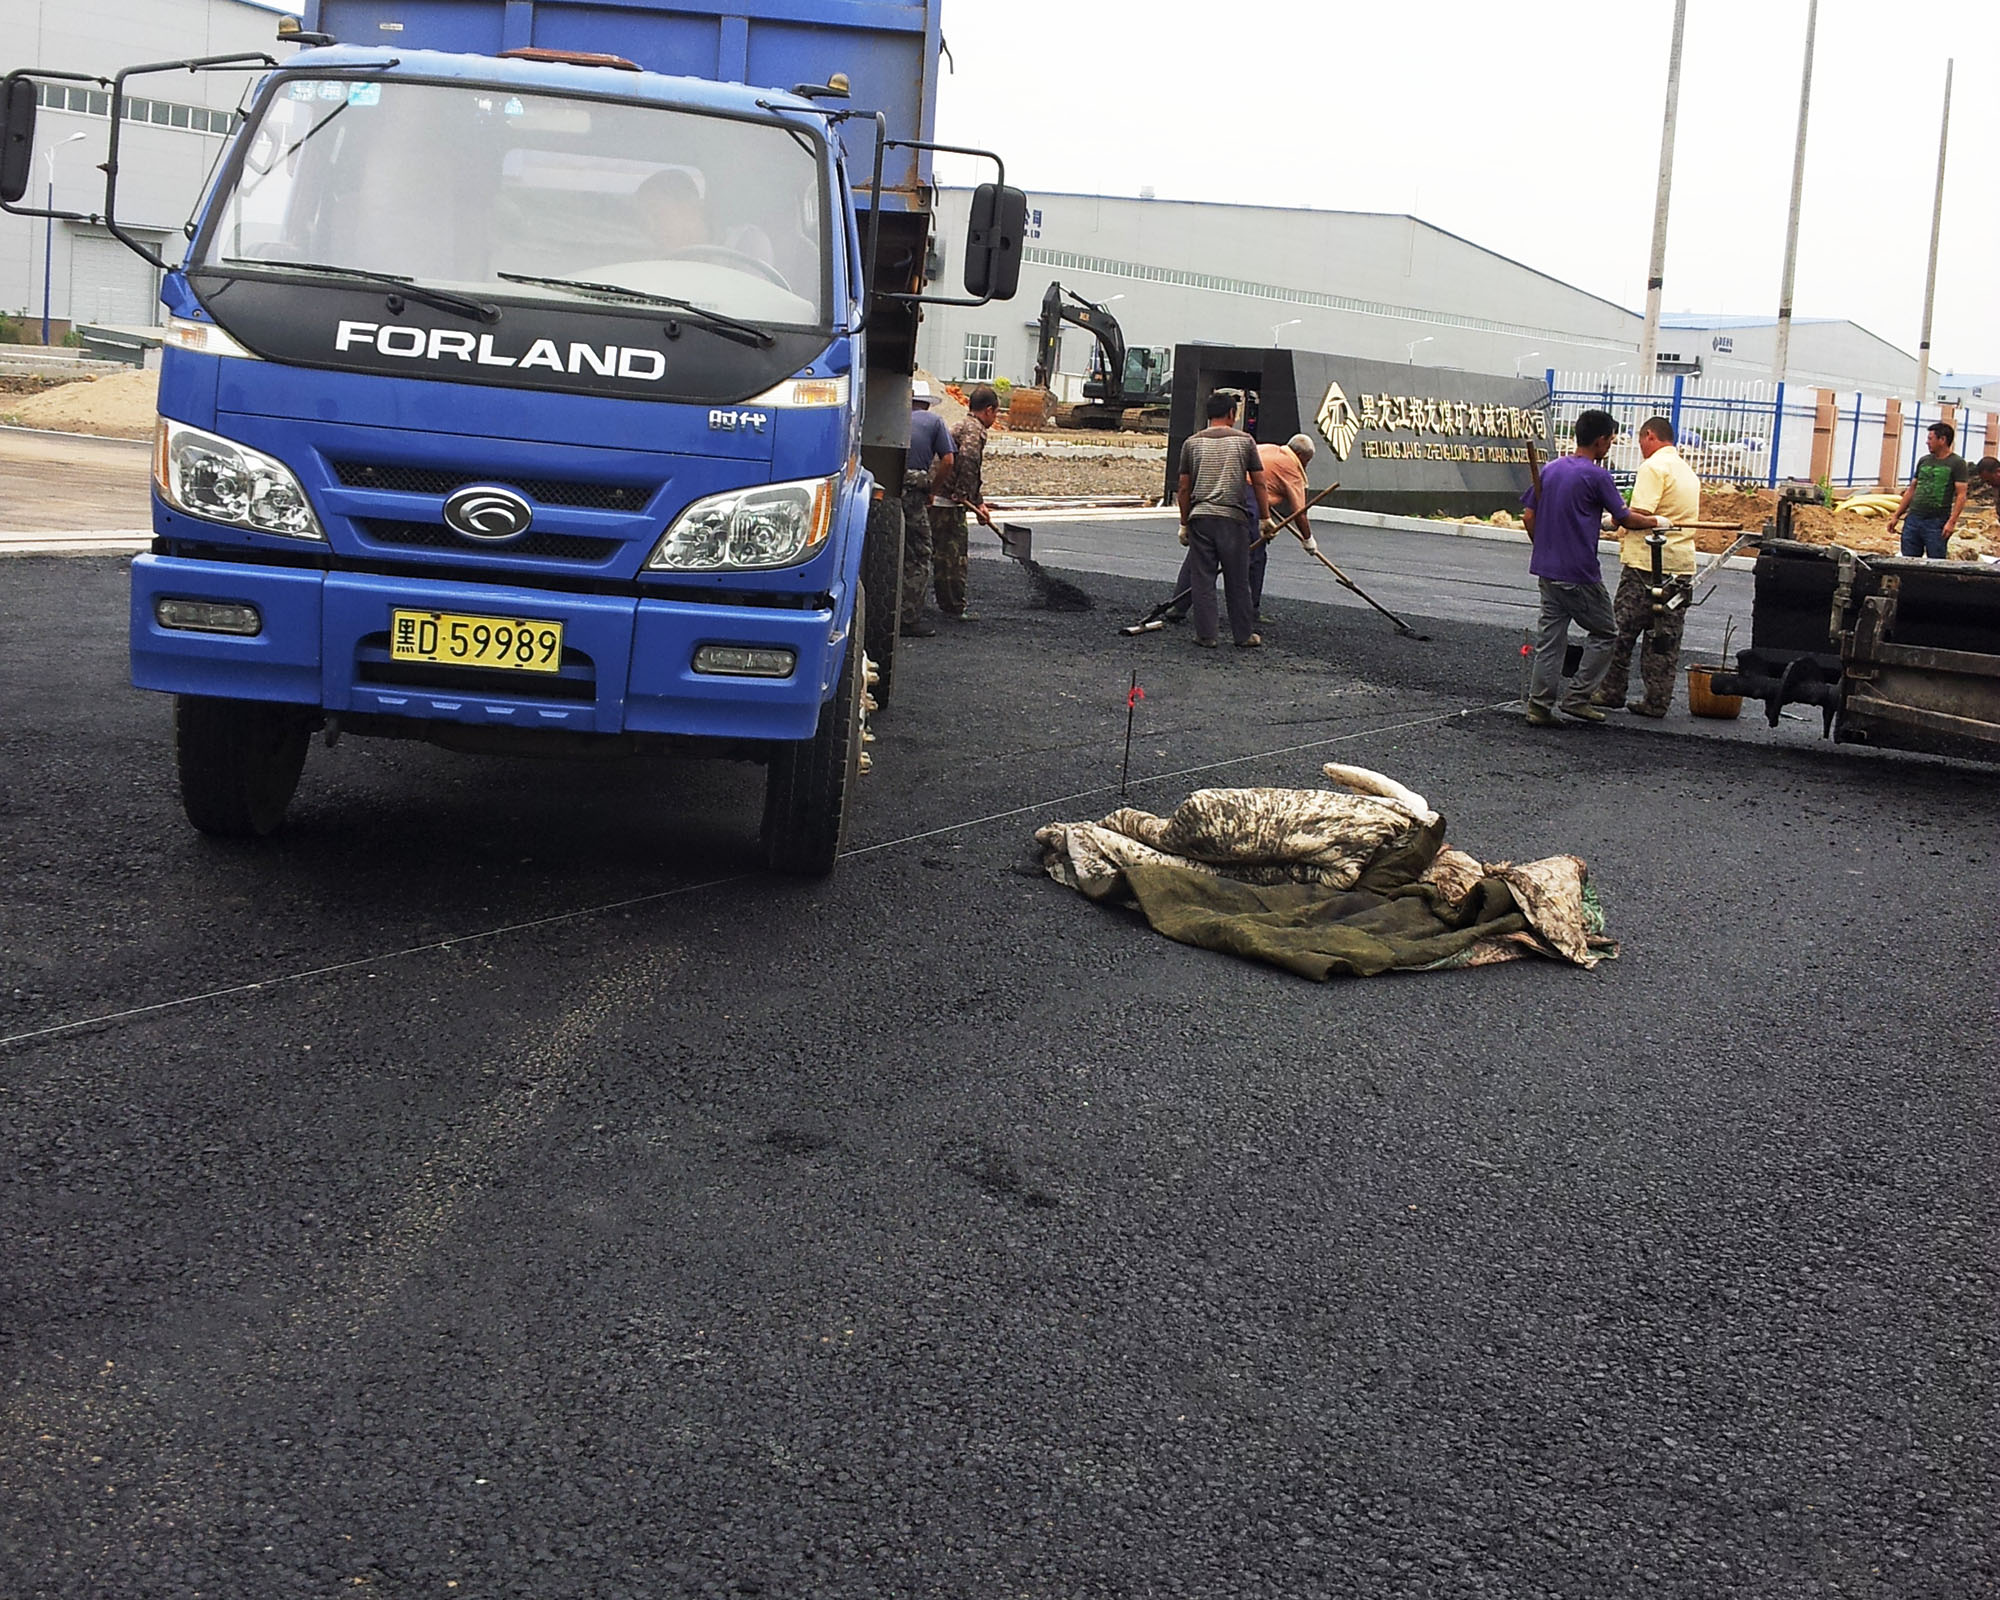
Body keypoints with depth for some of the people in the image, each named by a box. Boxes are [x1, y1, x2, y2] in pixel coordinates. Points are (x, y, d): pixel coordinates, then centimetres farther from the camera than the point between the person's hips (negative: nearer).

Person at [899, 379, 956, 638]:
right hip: (912, 493, -4)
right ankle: (909, 619, 2)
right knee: (918, 557, 4)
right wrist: (932, 491, 10)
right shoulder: (935, 422, 10)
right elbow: (948, 461, 0)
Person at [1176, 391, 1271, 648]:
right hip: (1233, 517, -1)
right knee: (1237, 580, 7)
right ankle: (1244, 634, 12)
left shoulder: (1193, 442, 6)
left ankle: (1207, 635, 4)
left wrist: (1184, 523, 13)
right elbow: (1259, 484, 3)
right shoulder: (1244, 440, 3)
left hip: (1200, 517, 1)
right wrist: (1265, 518, 12)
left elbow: (1184, 489, 5)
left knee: (1203, 579, 5)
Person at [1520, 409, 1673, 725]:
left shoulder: (1551, 469, 8)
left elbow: (1529, 517, 11)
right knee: (1605, 633, 8)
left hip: (1546, 569, 7)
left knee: (1549, 638, 9)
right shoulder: (1596, 476, -12)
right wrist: (1657, 522, 12)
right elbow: (1625, 519, -5)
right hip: (1579, 574, -7)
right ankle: (1577, 698, 3)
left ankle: (1539, 705, 5)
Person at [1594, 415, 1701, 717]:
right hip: (1681, 565, 8)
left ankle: (1612, 691, 5)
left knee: (1623, 630, 2)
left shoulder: (1654, 466, -9)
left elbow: (1640, 515, -18)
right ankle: (1657, 700, 7)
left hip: (1646, 562, -8)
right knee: (1666, 636, 7)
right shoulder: (1688, 471, 18)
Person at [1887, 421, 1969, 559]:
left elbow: (1961, 495, -8)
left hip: (1937, 523, -6)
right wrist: (1896, 517, 15)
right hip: (1913, 519, 6)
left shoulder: (1957, 463, -2)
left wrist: (1952, 522, -18)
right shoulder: (1924, 461, 16)